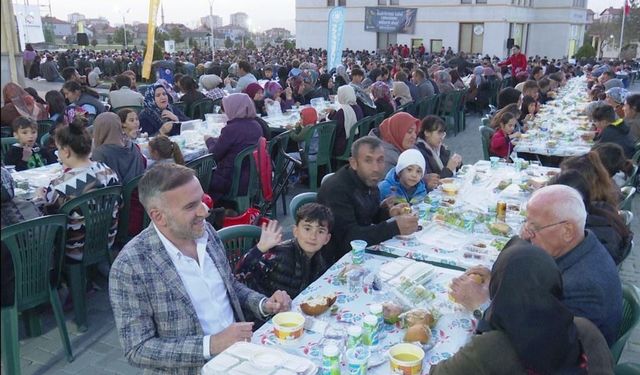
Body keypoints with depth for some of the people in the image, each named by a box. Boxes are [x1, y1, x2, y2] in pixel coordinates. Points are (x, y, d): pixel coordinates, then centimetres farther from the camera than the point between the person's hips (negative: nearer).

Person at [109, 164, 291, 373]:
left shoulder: (205, 231, -1)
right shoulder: (130, 267, -17)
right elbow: (137, 349, -15)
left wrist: (264, 305, -4)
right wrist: (210, 345, -23)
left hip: (239, 354, 5)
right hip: (191, 368, -5)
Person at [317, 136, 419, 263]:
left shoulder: (370, 179, 0)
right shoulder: (336, 188, -24)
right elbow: (348, 238, -30)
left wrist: (388, 212, -8)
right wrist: (395, 227, -34)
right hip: (336, 259, -7)